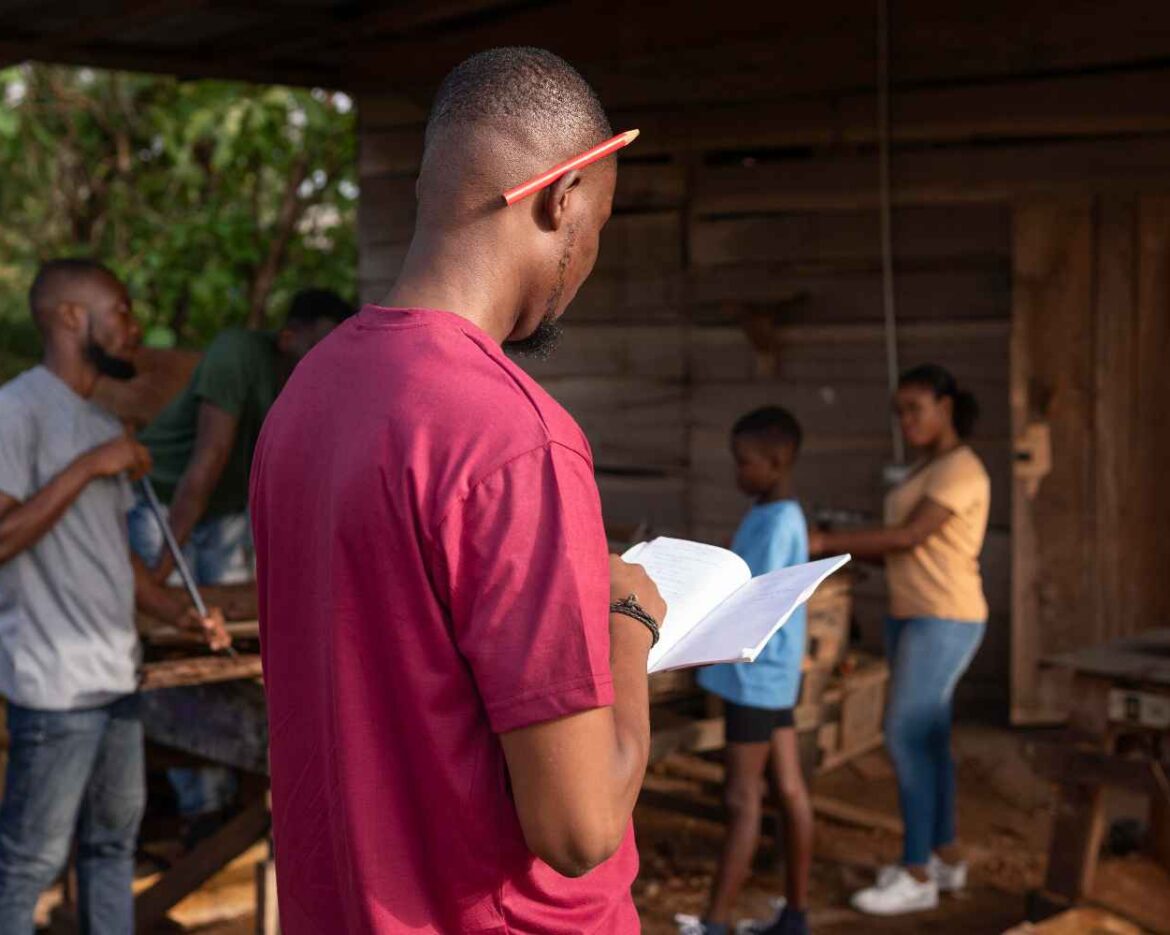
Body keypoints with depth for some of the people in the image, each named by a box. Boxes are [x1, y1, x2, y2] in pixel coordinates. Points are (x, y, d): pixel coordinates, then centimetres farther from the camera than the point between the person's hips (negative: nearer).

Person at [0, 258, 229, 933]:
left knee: (114, 839, 17)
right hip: (56, 681, -9)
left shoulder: (99, 425, 14)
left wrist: (181, 613, 6)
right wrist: (87, 468, -20)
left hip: (115, 674, 9)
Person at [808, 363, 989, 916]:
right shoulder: (931, 469, 14)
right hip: (913, 618, 10)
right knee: (925, 739, 14)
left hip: (944, 623, -10)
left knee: (905, 741, -9)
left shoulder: (961, 471, -18)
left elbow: (907, 537, -26)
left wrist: (824, 541, -23)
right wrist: (840, 548, 2)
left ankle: (916, 875, 0)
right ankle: (944, 858, 25)